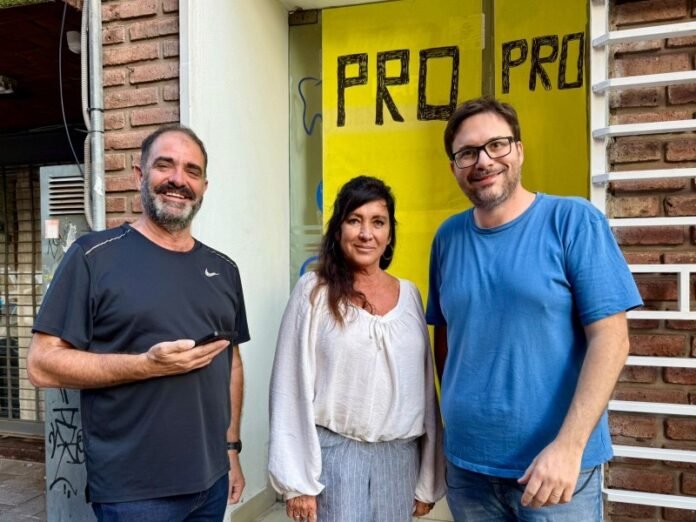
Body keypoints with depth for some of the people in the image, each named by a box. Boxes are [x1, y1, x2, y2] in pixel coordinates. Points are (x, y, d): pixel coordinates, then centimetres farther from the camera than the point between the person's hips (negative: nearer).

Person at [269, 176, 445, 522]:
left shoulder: (409, 294, 4)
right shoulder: (313, 291, -7)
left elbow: (424, 387, 7)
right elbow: (291, 388, -7)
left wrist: (427, 479, 9)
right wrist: (298, 481, -8)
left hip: (399, 456, 4)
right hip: (333, 453, -3)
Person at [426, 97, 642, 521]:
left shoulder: (574, 221, -10)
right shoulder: (448, 237, 1)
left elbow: (610, 339, -13)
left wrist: (568, 445, -19)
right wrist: (452, 423, 7)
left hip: (557, 463, -3)